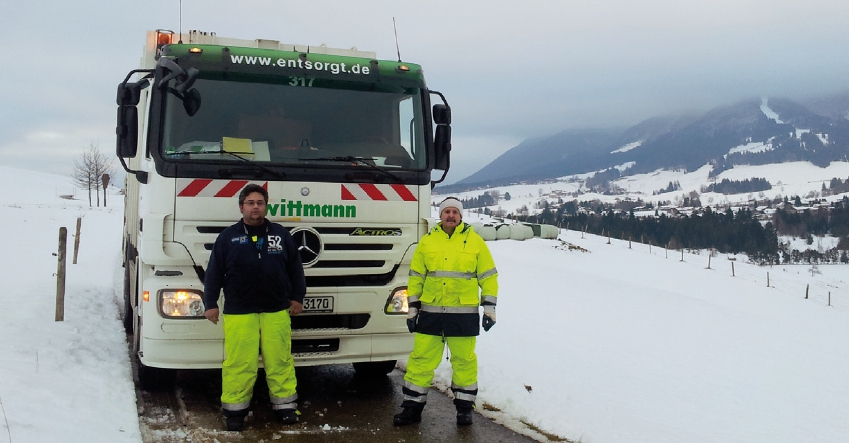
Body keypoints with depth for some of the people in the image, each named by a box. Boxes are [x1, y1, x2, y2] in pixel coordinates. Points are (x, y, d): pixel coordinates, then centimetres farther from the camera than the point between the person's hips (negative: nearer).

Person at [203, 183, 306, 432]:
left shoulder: (281, 234, 7)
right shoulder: (228, 236, 3)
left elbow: (295, 268, 12)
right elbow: (214, 272, 4)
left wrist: (297, 297, 8)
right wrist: (210, 303, -1)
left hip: (277, 311, 2)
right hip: (238, 313, -1)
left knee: (280, 361, 6)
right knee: (239, 363, 0)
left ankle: (285, 405, 17)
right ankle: (235, 409, 13)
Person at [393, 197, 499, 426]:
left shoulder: (475, 241, 2)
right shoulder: (427, 241, 6)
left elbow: (488, 276, 6)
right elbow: (416, 276, 10)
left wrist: (489, 307, 1)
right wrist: (412, 307, 7)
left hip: (464, 314, -1)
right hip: (430, 312, 1)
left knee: (464, 359, 7)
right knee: (421, 358, 3)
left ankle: (464, 406, 23)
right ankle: (413, 406, 14)